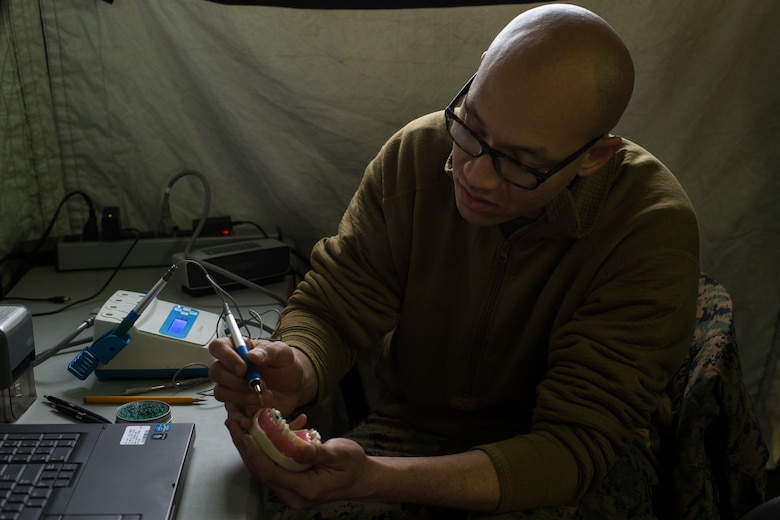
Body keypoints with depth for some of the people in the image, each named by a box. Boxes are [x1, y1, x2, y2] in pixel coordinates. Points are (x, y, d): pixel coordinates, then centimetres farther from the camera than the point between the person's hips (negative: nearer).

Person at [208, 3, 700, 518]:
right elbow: (330, 309, -5)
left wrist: (373, 478, -38)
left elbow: (575, 446, -25)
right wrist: (298, 372, -30)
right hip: (417, 423, 2)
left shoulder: (653, 230, -23)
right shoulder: (415, 154, -12)